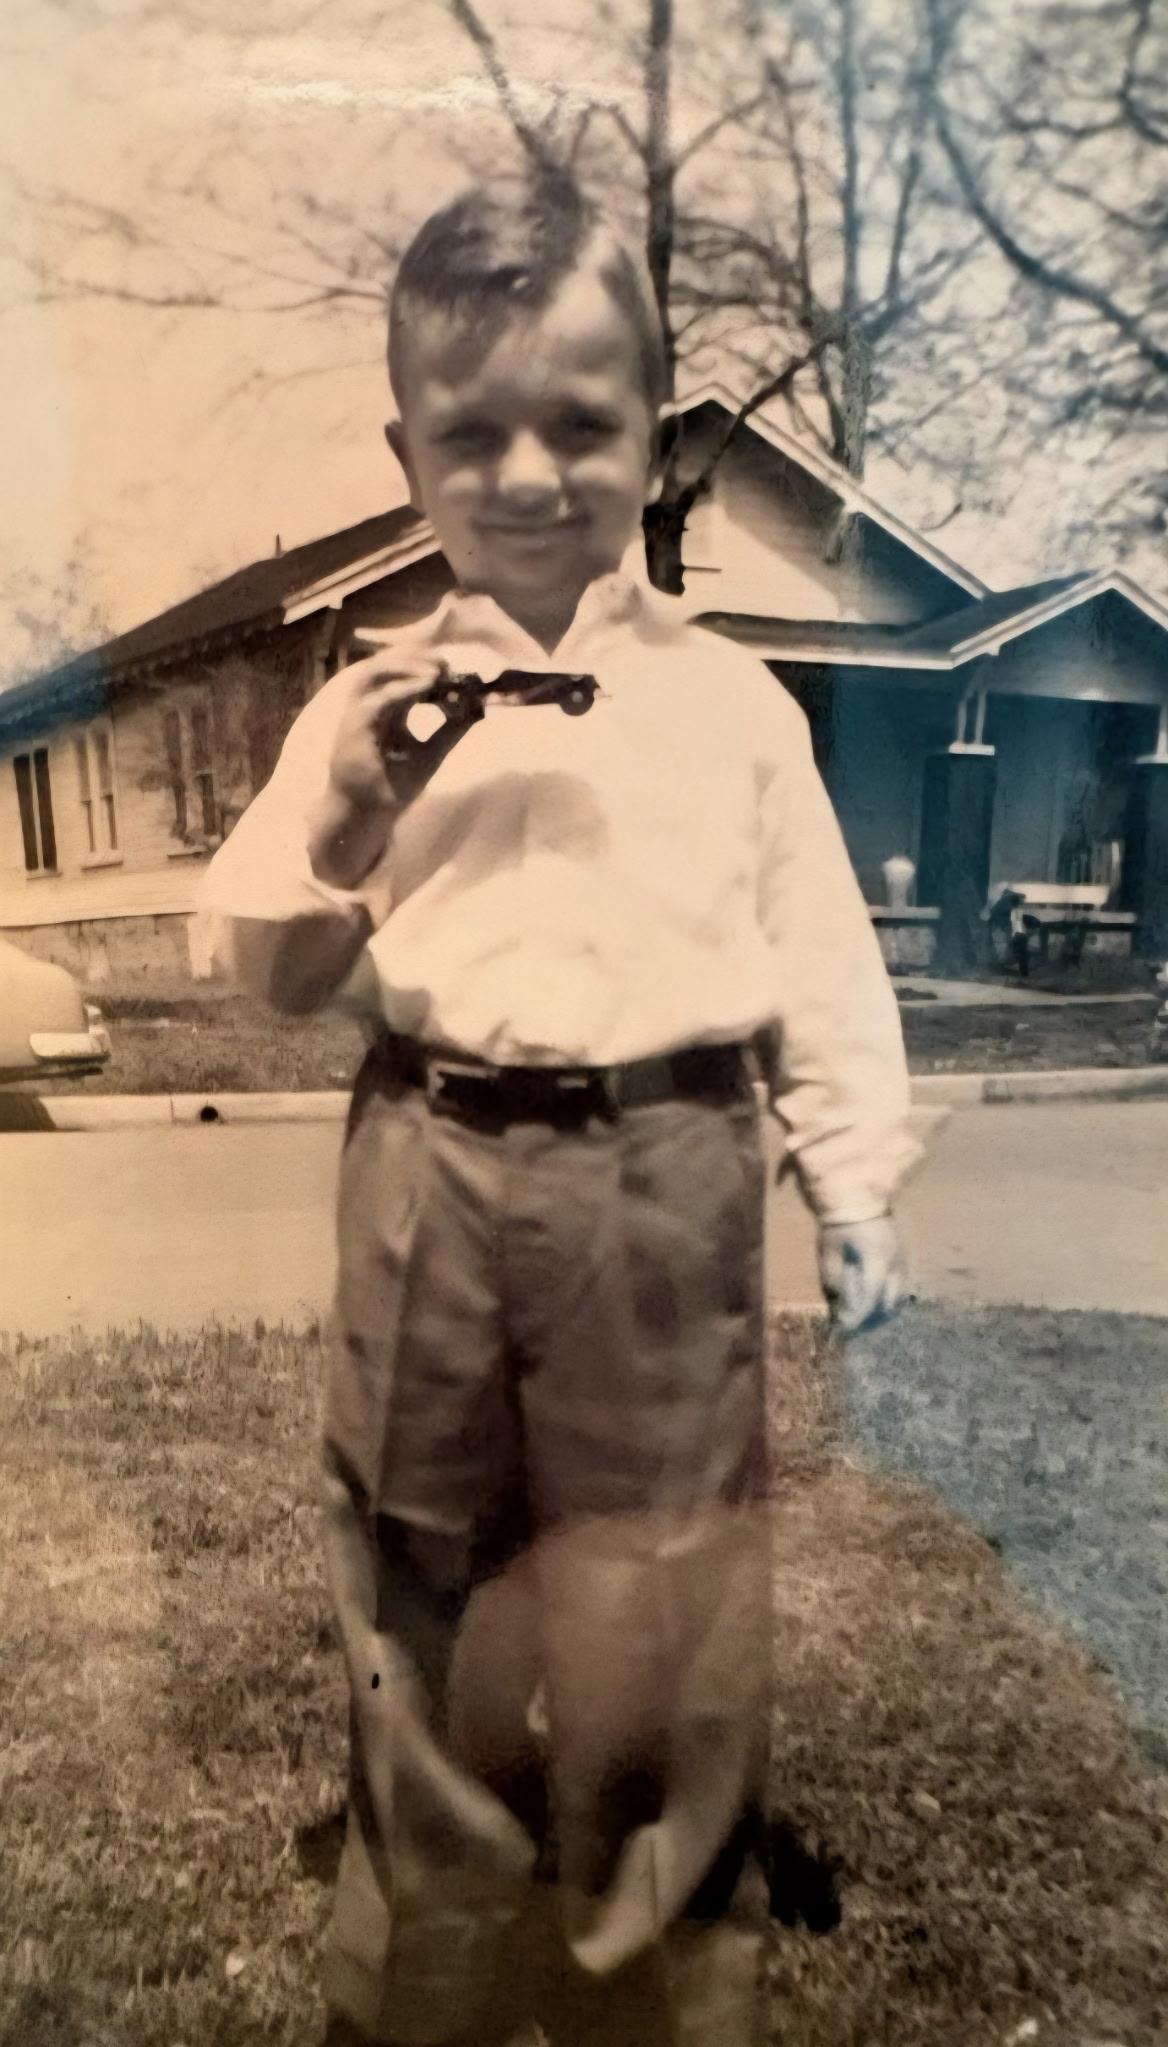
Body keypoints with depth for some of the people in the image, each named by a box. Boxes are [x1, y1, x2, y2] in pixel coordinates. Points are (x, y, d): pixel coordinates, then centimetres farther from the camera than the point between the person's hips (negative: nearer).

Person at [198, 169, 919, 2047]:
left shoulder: (731, 702, 3)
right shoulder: (371, 702, 5)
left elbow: (822, 964, 5)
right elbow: (268, 972, 5)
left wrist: (856, 1192, 1)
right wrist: (344, 822, -12)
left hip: (664, 1185, -1)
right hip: (430, 1185, 2)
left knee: (661, 1636, 8)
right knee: (424, 1618, 16)